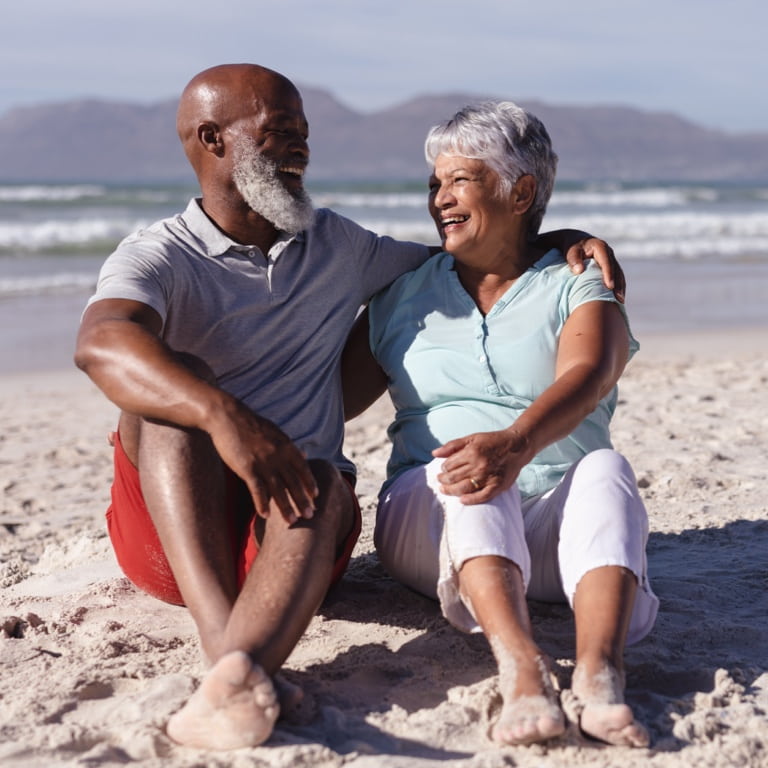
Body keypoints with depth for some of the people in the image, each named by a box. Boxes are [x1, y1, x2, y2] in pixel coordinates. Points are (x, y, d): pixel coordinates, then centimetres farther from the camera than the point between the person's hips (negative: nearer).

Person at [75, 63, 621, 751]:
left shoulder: (338, 248, 17)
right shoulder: (158, 258, -2)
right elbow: (101, 344, -26)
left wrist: (561, 242, 10)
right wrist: (223, 416, -44)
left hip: (292, 513, 3)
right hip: (173, 525, -2)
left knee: (323, 487, -33)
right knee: (178, 385, -31)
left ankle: (229, 684, -61)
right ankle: (226, 648, -47)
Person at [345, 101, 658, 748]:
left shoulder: (579, 290, 6)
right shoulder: (403, 298, 17)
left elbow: (582, 380, -16)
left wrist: (517, 443, -38)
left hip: (556, 524, -1)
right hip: (431, 523, 1)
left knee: (606, 470, -32)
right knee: (462, 473, -32)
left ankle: (600, 672, -54)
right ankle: (522, 668, -57)